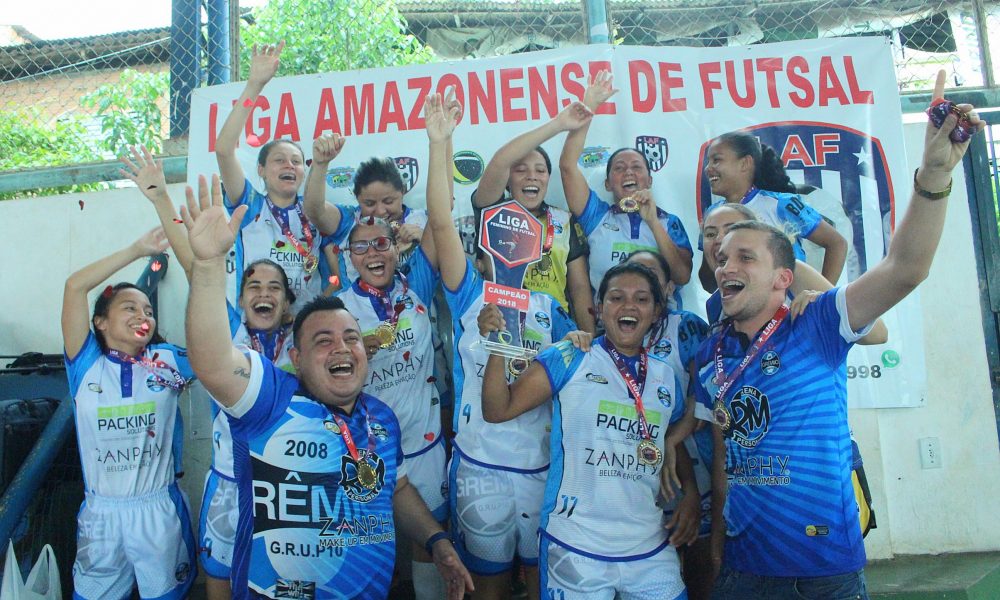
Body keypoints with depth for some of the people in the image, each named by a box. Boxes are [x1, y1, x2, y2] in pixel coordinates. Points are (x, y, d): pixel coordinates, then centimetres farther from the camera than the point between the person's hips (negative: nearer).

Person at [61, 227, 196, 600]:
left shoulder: (167, 361, 0)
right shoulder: (87, 364, -3)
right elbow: (74, 286, -12)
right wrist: (138, 250, -15)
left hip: (159, 509, 0)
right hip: (101, 511, 0)